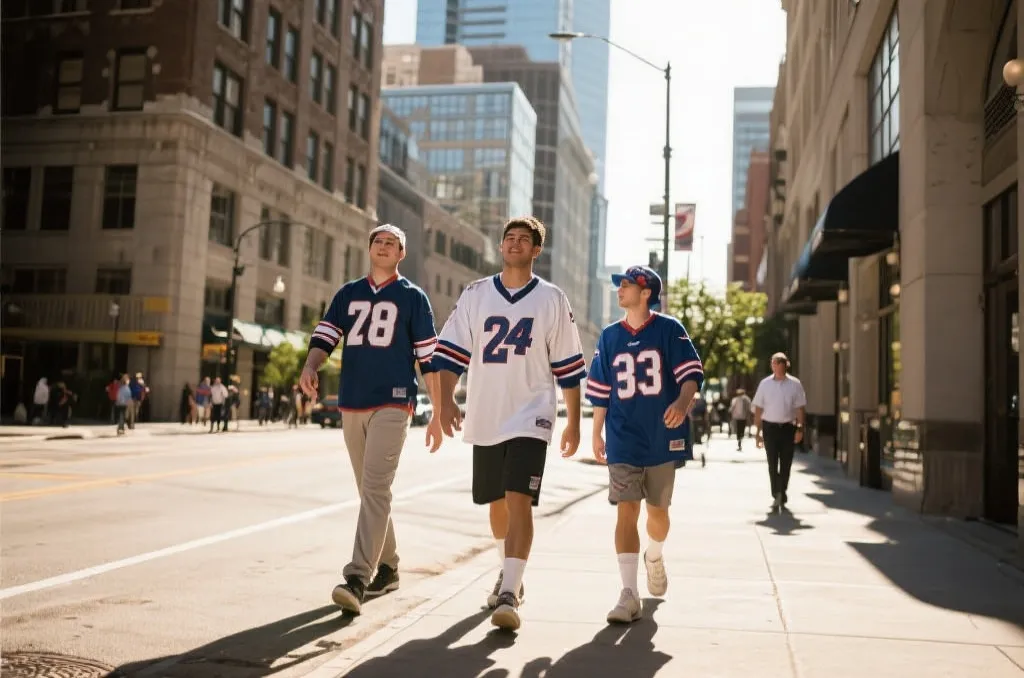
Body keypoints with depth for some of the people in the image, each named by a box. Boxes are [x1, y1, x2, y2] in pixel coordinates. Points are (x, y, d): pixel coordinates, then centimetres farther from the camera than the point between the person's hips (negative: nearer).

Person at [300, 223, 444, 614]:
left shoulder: (413, 297, 4)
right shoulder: (348, 294, 15)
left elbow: (428, 358, 2)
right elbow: (324, 336, 7)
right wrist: (310, 367, -16)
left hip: (392, 404, -5)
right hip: (351, 405, 5)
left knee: (376, 488, -16)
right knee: (369, 491, 12)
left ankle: (357, 579, -21)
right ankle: (387, 567, 26)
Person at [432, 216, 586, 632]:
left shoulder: (551, 300, 1)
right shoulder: (475, 295, 5)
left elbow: (568, 367, 3)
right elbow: (452, 351, 3)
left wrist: (573, 424, 3)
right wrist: (446, 400, -11)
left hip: (529, 418, -3)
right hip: (484, 418, 3)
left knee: (519, 500, -16)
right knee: (496, 503, 15)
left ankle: (509, 593, -15)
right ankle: (509, 577, 36)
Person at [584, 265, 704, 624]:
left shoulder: (669, 329, -1)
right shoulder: (609, 336, 8)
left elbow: (692, 372, -8)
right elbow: (600, 390, 13)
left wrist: (683, 401, -28)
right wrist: (597, 433, 14)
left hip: (662, 437, -1)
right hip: (623, 440, 1)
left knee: (658, 509, 13)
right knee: (626, 511, -8)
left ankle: (654, 557, 45)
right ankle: (629, 593, -8)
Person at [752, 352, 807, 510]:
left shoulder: (794, 384, 0)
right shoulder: (765, 384, 1)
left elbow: (800, 408, 3)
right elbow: (758, 409, 4)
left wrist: (800, 429, -6)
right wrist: (758, 432, 1)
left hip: (788, 427, 0)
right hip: (770, 427, 0)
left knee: (786, 464, 8)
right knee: (772, 463, -3)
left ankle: (781, 495, 24)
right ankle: (776, 496, 1)